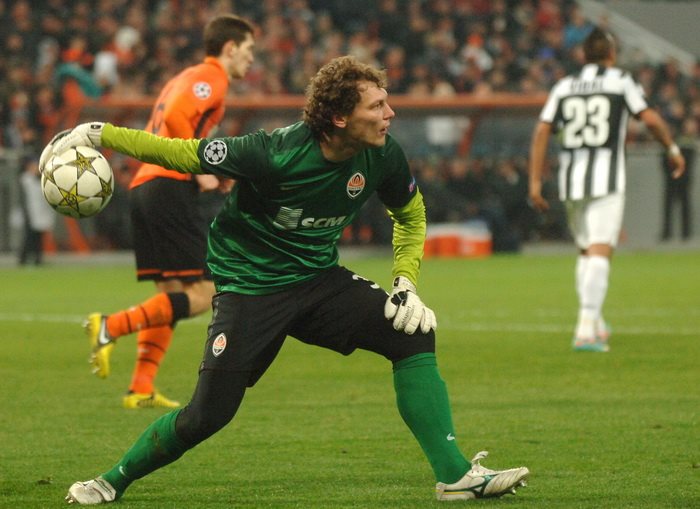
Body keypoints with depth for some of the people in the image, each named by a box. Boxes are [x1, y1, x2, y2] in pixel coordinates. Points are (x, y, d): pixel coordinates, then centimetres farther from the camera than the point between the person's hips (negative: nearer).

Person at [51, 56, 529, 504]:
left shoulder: (382, 157, -11)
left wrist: (405, 284, -1)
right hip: (250, 287, -5)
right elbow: (183, 153, -16)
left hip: (320, 279, 5)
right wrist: (98, 134, -17)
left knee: (413, 333, -16)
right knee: (209, 413, -12)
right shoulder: (276, 153, -27)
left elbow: (411, 215, 11)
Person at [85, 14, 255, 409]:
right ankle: (111, 327, -19)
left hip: (143, 187, 10)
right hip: (170, 188, -10)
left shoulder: (185, 79, 27)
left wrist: (212, 173, 18)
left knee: (171, 294, 10)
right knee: (203, 294, -9)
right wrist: (200, 169, -14)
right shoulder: (210, 77, -2)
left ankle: (142, 389, 2)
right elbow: (176, 117, -20)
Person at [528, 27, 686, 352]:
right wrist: (673, 150, 14)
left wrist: (535, 183, 4)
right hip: (606, 179, -4)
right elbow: (650, 119, -3)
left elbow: (541, 133, 4)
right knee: (600, 252, -9)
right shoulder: (620, 81, 3)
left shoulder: (563, 87, 12)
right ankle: (587, 330, -21)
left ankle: (594, 324, 19)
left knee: (586, 251, 20)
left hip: (571, 179, 4)